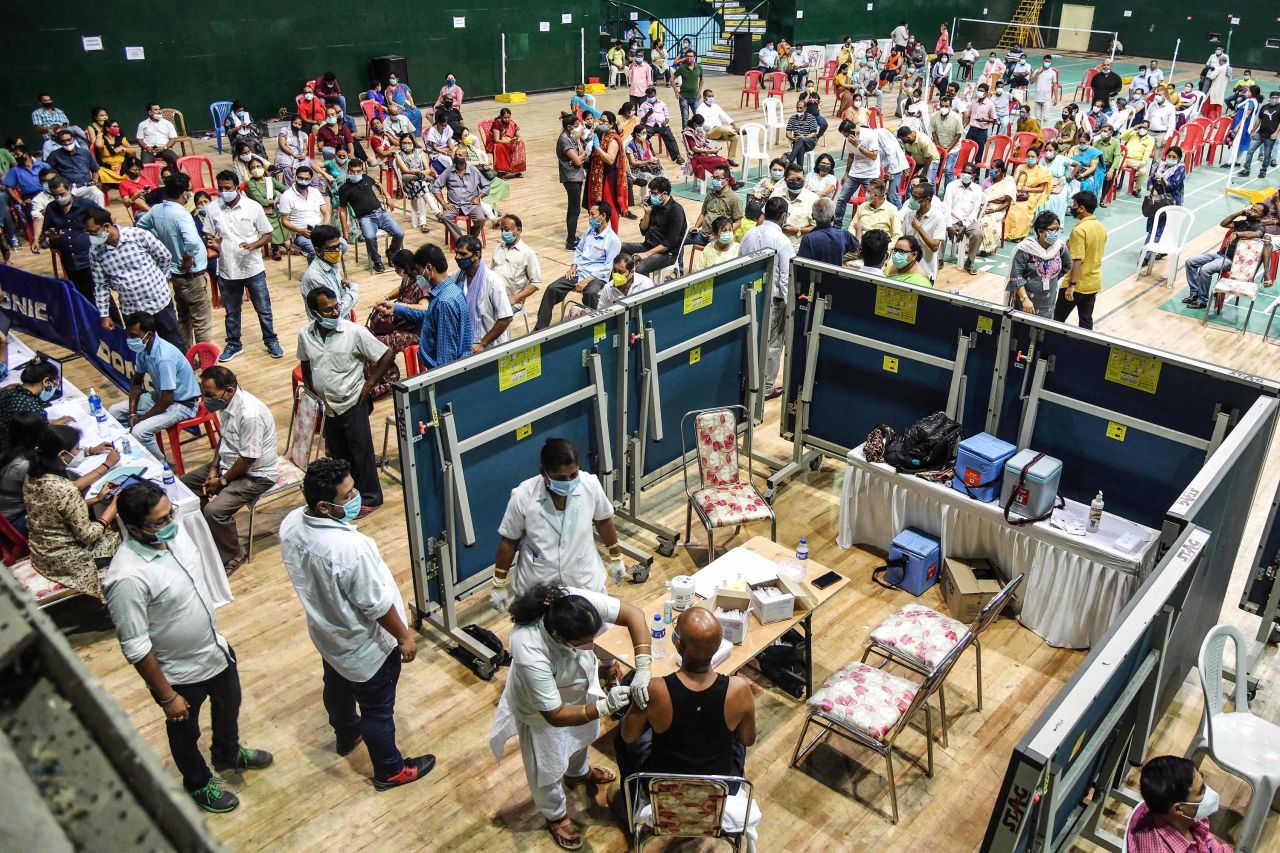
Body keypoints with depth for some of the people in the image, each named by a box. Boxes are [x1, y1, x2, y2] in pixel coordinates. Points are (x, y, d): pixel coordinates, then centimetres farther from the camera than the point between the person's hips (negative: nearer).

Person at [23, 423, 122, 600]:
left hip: (40, 551, 8)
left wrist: (95, 499, 3)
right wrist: (114, 505, -15)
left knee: (111, 530, 21)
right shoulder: (65, 491, -34)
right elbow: (87, 535, -24)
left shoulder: (34, 474, -9)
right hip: (66, 561, -8)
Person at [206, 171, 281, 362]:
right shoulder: (213, 208, -3)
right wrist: (213, 243, -16)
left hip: (253, 268, -2)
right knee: (231, 311, 17)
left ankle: (271, 341, 28)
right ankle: (234, 344, 33)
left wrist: (252, 245, -21)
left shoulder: (253, 207, -9)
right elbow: (207, 234, 8)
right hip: (226, 270, 2)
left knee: (263, 308, 10)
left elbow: (267, 235, -3)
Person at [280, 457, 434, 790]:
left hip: (325, 631, 8)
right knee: (378, 711, 17)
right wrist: (404, 637, -12)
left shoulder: (291, 524, -17)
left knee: (337, 687, 33)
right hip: (364, 645, -8)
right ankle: (390, 771, 40)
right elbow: (377, 604, -26)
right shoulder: (350, 548, -41)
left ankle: (347, 736, 62)